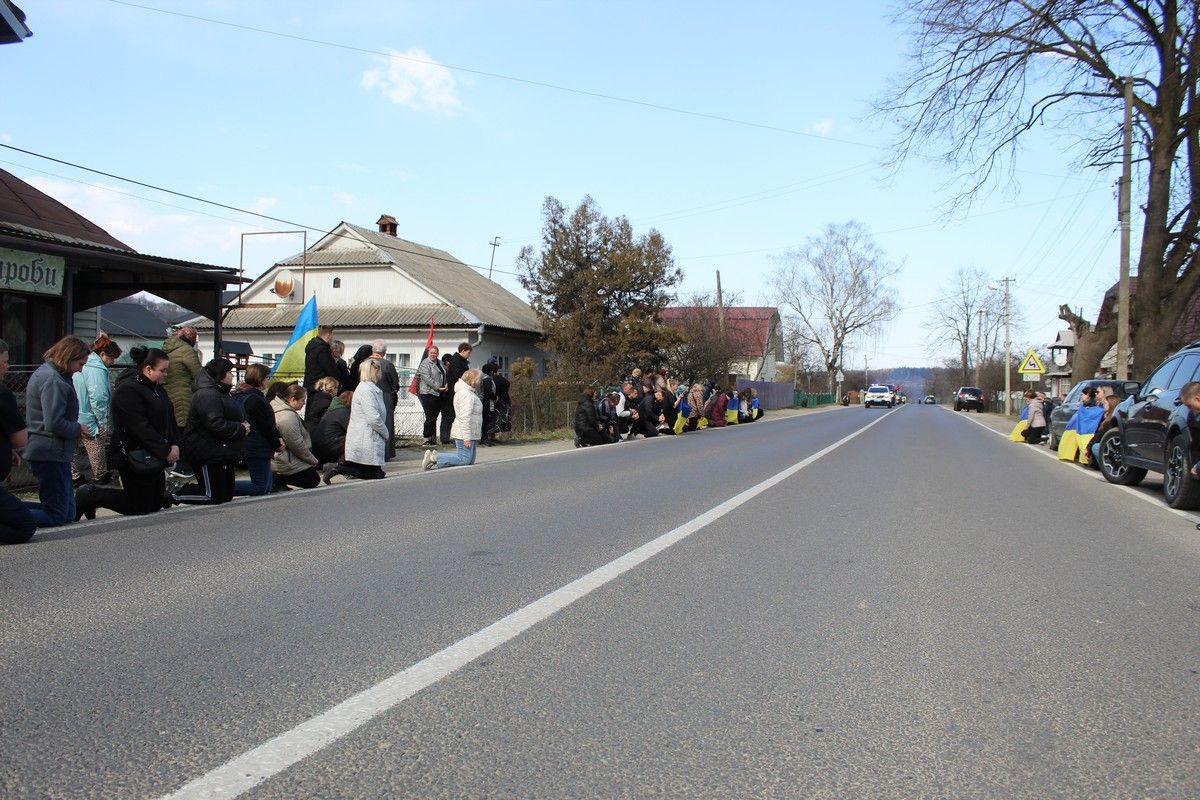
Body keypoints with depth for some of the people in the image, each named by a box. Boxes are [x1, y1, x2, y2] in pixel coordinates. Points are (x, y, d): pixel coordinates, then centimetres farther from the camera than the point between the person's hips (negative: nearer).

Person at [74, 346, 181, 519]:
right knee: (140, 507, -5)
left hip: (154, 457, 10)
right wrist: (165, 451, -22)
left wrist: (174, 444, -1)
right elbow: (140, 427, -23)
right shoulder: (128, 390, -17)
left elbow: (170, 419, 15)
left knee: (156, 504, 14)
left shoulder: (157, 388, 14)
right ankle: (89, 496, 9)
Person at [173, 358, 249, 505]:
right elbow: (216, 424, -28)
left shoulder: (220, 393, 18)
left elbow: (233, 418, 26)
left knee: (227, 494, 12)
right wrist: (241, 429, -17)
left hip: (222, 453, 11)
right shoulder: (207, 395, -19)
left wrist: (243, 425, 4)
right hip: (206, 453, -11)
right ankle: (174, 493, 6)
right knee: (214, 496, -8)